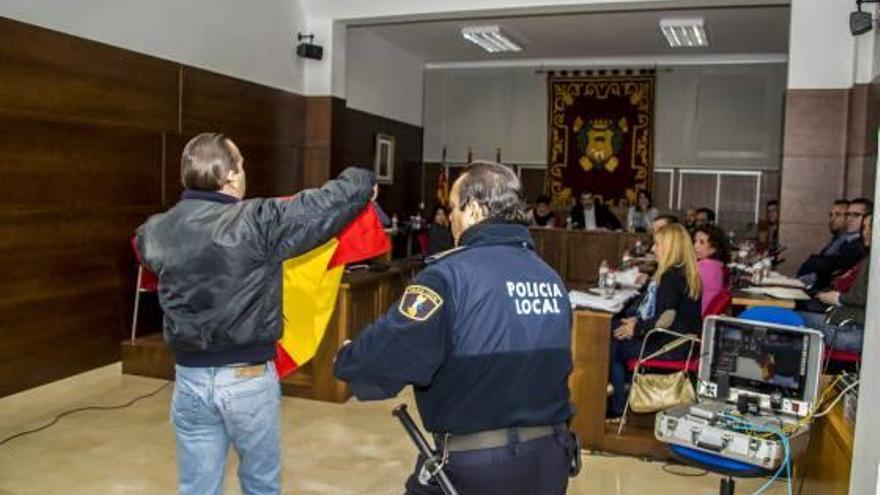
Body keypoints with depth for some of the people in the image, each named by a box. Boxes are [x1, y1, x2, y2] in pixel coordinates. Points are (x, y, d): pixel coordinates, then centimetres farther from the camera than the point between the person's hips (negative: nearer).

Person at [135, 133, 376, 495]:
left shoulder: (158, 231, 0)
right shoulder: (258, 222, -18)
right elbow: (324, 205, -12)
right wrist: (362, 180, 9)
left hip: (189, 378, 4)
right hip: (248, 378, -4)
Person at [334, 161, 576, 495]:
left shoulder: (451, 274, -19)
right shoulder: (551, 278, 2)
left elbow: (387, 357, -24)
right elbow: (553, 365, 11)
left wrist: (345, 361, -4)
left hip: (476, 466, -6)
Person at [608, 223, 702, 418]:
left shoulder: (672, 276, -19)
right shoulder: (682, 272, 13)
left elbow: (665, 319, -25)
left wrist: (636, 329, -14)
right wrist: (637, 319, 9)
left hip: (671, 347, -10)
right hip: (679, 341, 10)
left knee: (613, 345, -1)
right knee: (614, 330, 11)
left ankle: (618, 407, 9)